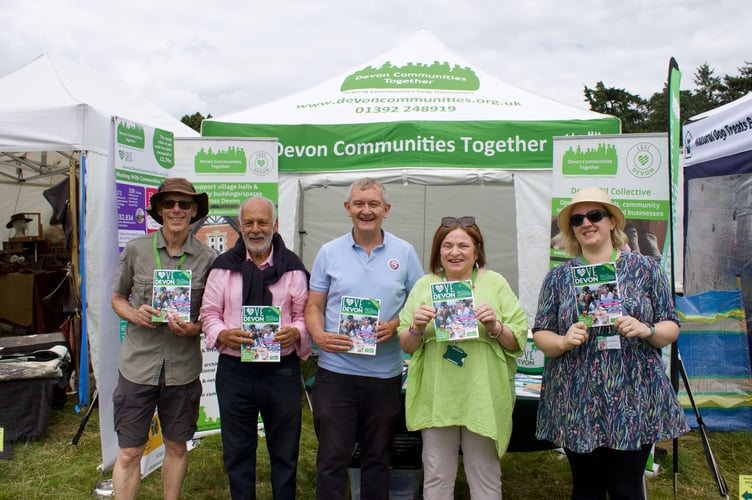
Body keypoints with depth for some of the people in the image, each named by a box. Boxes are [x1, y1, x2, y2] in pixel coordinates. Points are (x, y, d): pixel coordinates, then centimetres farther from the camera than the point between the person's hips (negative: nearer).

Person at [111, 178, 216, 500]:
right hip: (138, 364, 0)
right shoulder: (136, 249, 0)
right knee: (129, 452, 4)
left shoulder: (207, 259, -1)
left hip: (183, 368, 1)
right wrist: (134, 314, -10)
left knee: (177, 447, 15)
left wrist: (195, 328, -14)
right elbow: (117, 298, 11)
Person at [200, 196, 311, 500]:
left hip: (282, 369, -1)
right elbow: (209, 311, 6)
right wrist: (223, 335, -13)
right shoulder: (224, 266, 6)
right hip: (234, 370, 1)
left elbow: (305, 313, 4)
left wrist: (295, 333, -17)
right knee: (237, 451, 13)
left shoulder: (292, 267, 4)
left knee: (285, 451, 10)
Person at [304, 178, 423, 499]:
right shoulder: (329, 252, 3)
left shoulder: (404, 253, 3)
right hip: (335, 371, 0)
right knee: (332, 457, 5)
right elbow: (314, 306, 5)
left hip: (385, 374, 1)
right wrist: (319, 335, -15)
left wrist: (395, 325, -12)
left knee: (378, 458, 15)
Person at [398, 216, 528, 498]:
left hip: (483, 398, -1)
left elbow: (518, 343, 2)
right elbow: (406, 346, 9)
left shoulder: (495, 283, 4)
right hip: (436, 398, 2)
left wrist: (495, 326, -16)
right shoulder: (424, 286, 9)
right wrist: (417, 327, -11)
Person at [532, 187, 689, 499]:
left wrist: (646, 330, -15)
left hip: (634, 403, 0)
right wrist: (564, 341, -14)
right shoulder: (558, 277, 6)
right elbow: (540, 334, 6)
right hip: (577, 406, 1)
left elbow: (671, 329, 5)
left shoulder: (646, 269, 5)